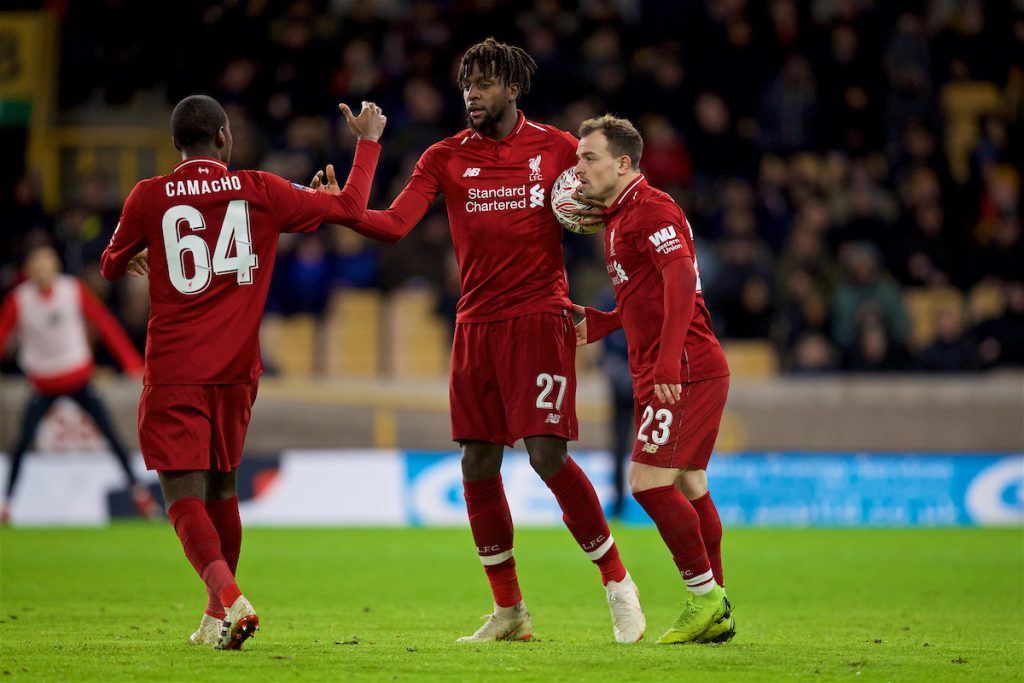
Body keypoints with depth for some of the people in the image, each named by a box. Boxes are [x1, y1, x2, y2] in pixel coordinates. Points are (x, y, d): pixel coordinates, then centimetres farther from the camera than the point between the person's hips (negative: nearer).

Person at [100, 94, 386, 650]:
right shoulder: (260, 191, 0)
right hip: (235, 370, 3)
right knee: (221, 487, 19)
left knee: (184, 496, -6)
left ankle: (229, 601, -29)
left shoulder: (149, 198, -2)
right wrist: (367, 143, 26)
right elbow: (349, 208, 11)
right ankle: (218, 618, 27)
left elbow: (111, 266, 16)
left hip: (173, 371, -3)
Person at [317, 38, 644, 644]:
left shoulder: (557, 149, 3)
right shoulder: (446, 158, 6)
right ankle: (510, 611, 14)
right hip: (476, 324, 4)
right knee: (478, 465, 2)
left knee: (547, 454, -14)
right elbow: (396, 224, -5)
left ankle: (617, 582, 3)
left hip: (539, 320, -3)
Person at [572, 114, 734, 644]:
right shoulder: (616, 220, 20)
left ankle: (706, 598, -7)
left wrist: (668, 360, -34)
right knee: (688, 489, 11)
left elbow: (681, 279, -26)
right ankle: (715, 613, 15)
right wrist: (597, 323, 14)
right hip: (658, 376, 11)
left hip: (685, 373, -11)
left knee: (649, 482, -14)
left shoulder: (651, 209, -12)